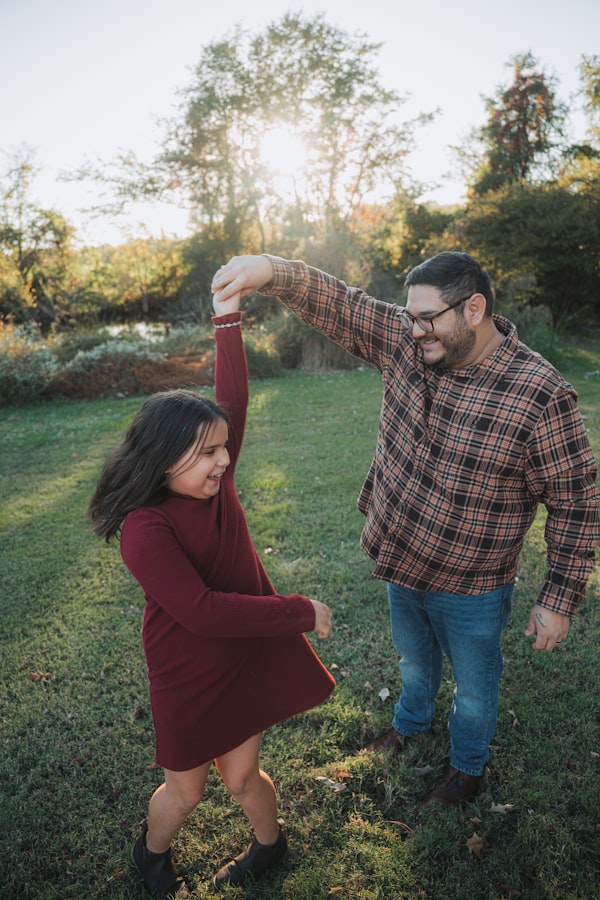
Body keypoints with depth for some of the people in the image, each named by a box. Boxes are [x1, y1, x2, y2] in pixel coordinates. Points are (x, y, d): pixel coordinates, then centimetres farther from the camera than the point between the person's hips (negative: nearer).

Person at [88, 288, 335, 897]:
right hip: (189, 677, -4)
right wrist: (300, 612, -26)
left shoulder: (214, 483, -9)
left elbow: (232, 399, -6)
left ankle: (270, 844, 50)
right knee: (185, 791, 19)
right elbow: (201, 611, -32)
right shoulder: (145, 528, -27)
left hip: (249, 661, 4)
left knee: (241, 777, 20)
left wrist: (228, 318, -9)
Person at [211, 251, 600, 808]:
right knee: (413, 658, 31)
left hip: (469, 587, -4)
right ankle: (412, 721, 62)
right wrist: (271, 271, -31)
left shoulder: (539, 395, -25)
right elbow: (335, 303, -12)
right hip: (400, 562, 5)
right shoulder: (405, 343, -11)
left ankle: (467, 766, 51)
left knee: (474, 683, 22)